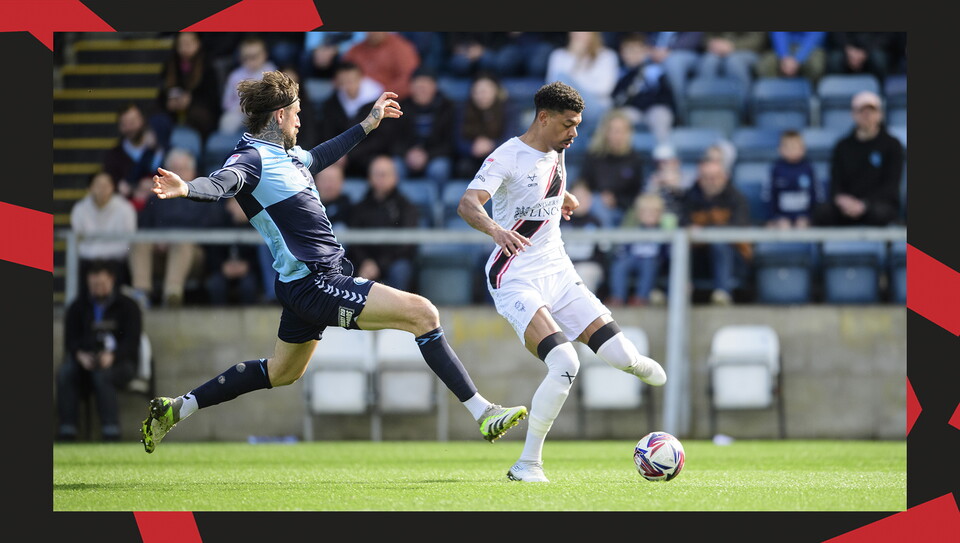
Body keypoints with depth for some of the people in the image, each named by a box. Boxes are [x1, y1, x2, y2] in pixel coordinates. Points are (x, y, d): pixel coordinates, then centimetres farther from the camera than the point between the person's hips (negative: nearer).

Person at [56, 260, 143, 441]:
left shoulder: (127, 306, 4)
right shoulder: (78, 307, 12)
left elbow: (131, 341, -6)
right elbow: (70, 339, 4)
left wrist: (112, 356, -26)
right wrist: (80, 355, -20)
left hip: (120, 362, -3)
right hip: (85, 361, 3)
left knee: (102, 375, -38)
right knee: (64, 373, -30)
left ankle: (111, 432, -40)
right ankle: (66, 431, -34)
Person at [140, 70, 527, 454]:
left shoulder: (288, 155, 13)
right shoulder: (252, 157, -15)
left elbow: (319, 157, 34)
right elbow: (222, 183, -35)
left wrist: (367, 125, 44)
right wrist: (185, 189, -57)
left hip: (309, 283, 11)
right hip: (316, 286, -11)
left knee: (281, 372, 26)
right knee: (422, 313, -14)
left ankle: (175, 409, 33)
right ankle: (481, 412, -11)